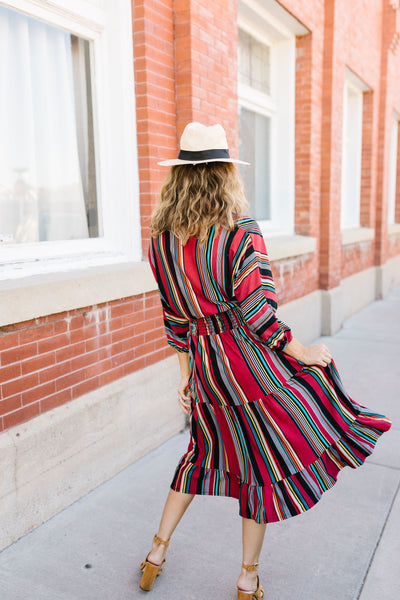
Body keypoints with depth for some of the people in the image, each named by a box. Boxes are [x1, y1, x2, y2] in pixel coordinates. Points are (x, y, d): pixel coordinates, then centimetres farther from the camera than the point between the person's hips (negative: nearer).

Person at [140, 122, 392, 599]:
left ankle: (157, 554, 38)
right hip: (251, 364, -5)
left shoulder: (160, 240, 0)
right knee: (265, 463, 14)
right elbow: (256, 313, -19)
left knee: (205, 453, 26)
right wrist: (298, 350, -4)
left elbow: (174, 316, 7)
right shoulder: (242, 235, -16)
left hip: (204, 369, 5)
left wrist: (186, 372, 15)